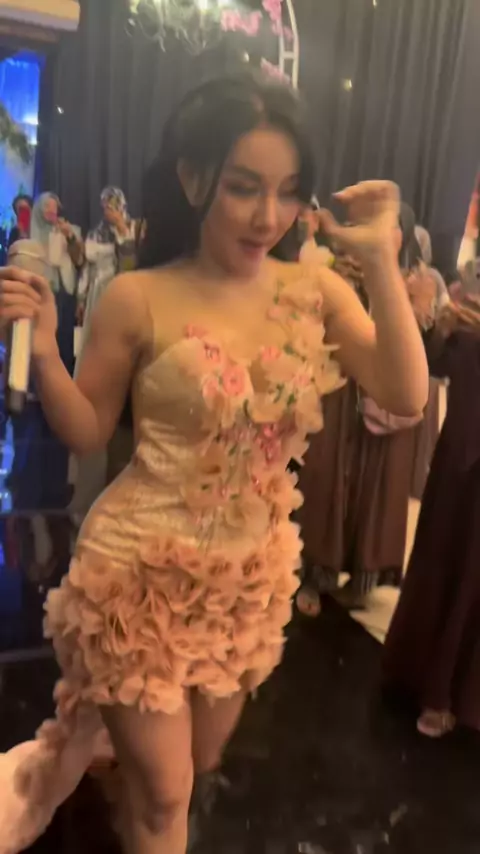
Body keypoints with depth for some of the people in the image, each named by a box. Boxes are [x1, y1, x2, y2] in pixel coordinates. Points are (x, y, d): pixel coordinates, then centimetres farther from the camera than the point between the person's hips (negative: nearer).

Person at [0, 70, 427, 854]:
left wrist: (381, 262, -18)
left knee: (202, 763, 25)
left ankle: (98, 731, 54)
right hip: (143, 571, -3)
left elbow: (405, 398, -14)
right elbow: (87, 433, -3)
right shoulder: (137, 300, -13)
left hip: (253, 575, 4)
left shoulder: (317, 292, -5)